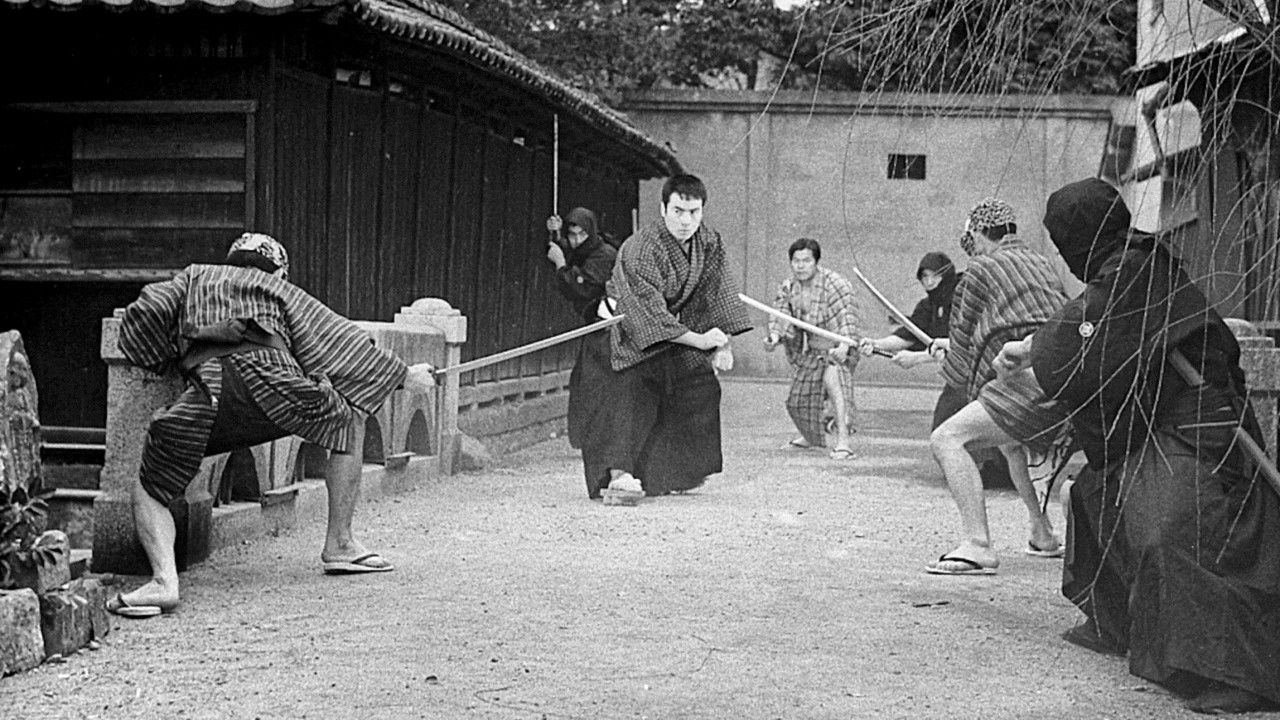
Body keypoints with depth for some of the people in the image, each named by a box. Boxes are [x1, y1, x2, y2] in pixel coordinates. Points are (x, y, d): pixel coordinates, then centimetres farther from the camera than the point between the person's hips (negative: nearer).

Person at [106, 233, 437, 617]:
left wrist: (164, 362, 35)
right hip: (267, 372, 0)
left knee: (148, 493, 16)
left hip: (207, 388, 0)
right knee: (349, 419, 27)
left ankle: (164, 580, -12)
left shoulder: (193, 277, 36)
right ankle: (339, 544, 26)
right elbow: (341, 340, 36)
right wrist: (402, 374, 45)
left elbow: (144, 312, 20)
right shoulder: (280, 290, 34)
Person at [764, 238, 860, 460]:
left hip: (838, 348, -7)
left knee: (832, 377, -36)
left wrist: (844, 346, -42)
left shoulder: (835, 283, -20)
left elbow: (848, 317, -26)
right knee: (797, 401, 18)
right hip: (812, 351, 7)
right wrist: (774, 337, -29)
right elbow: (780, 315, -7)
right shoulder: (788, 287, -2)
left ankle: (843, 443, -40)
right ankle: (813, 436, 50)